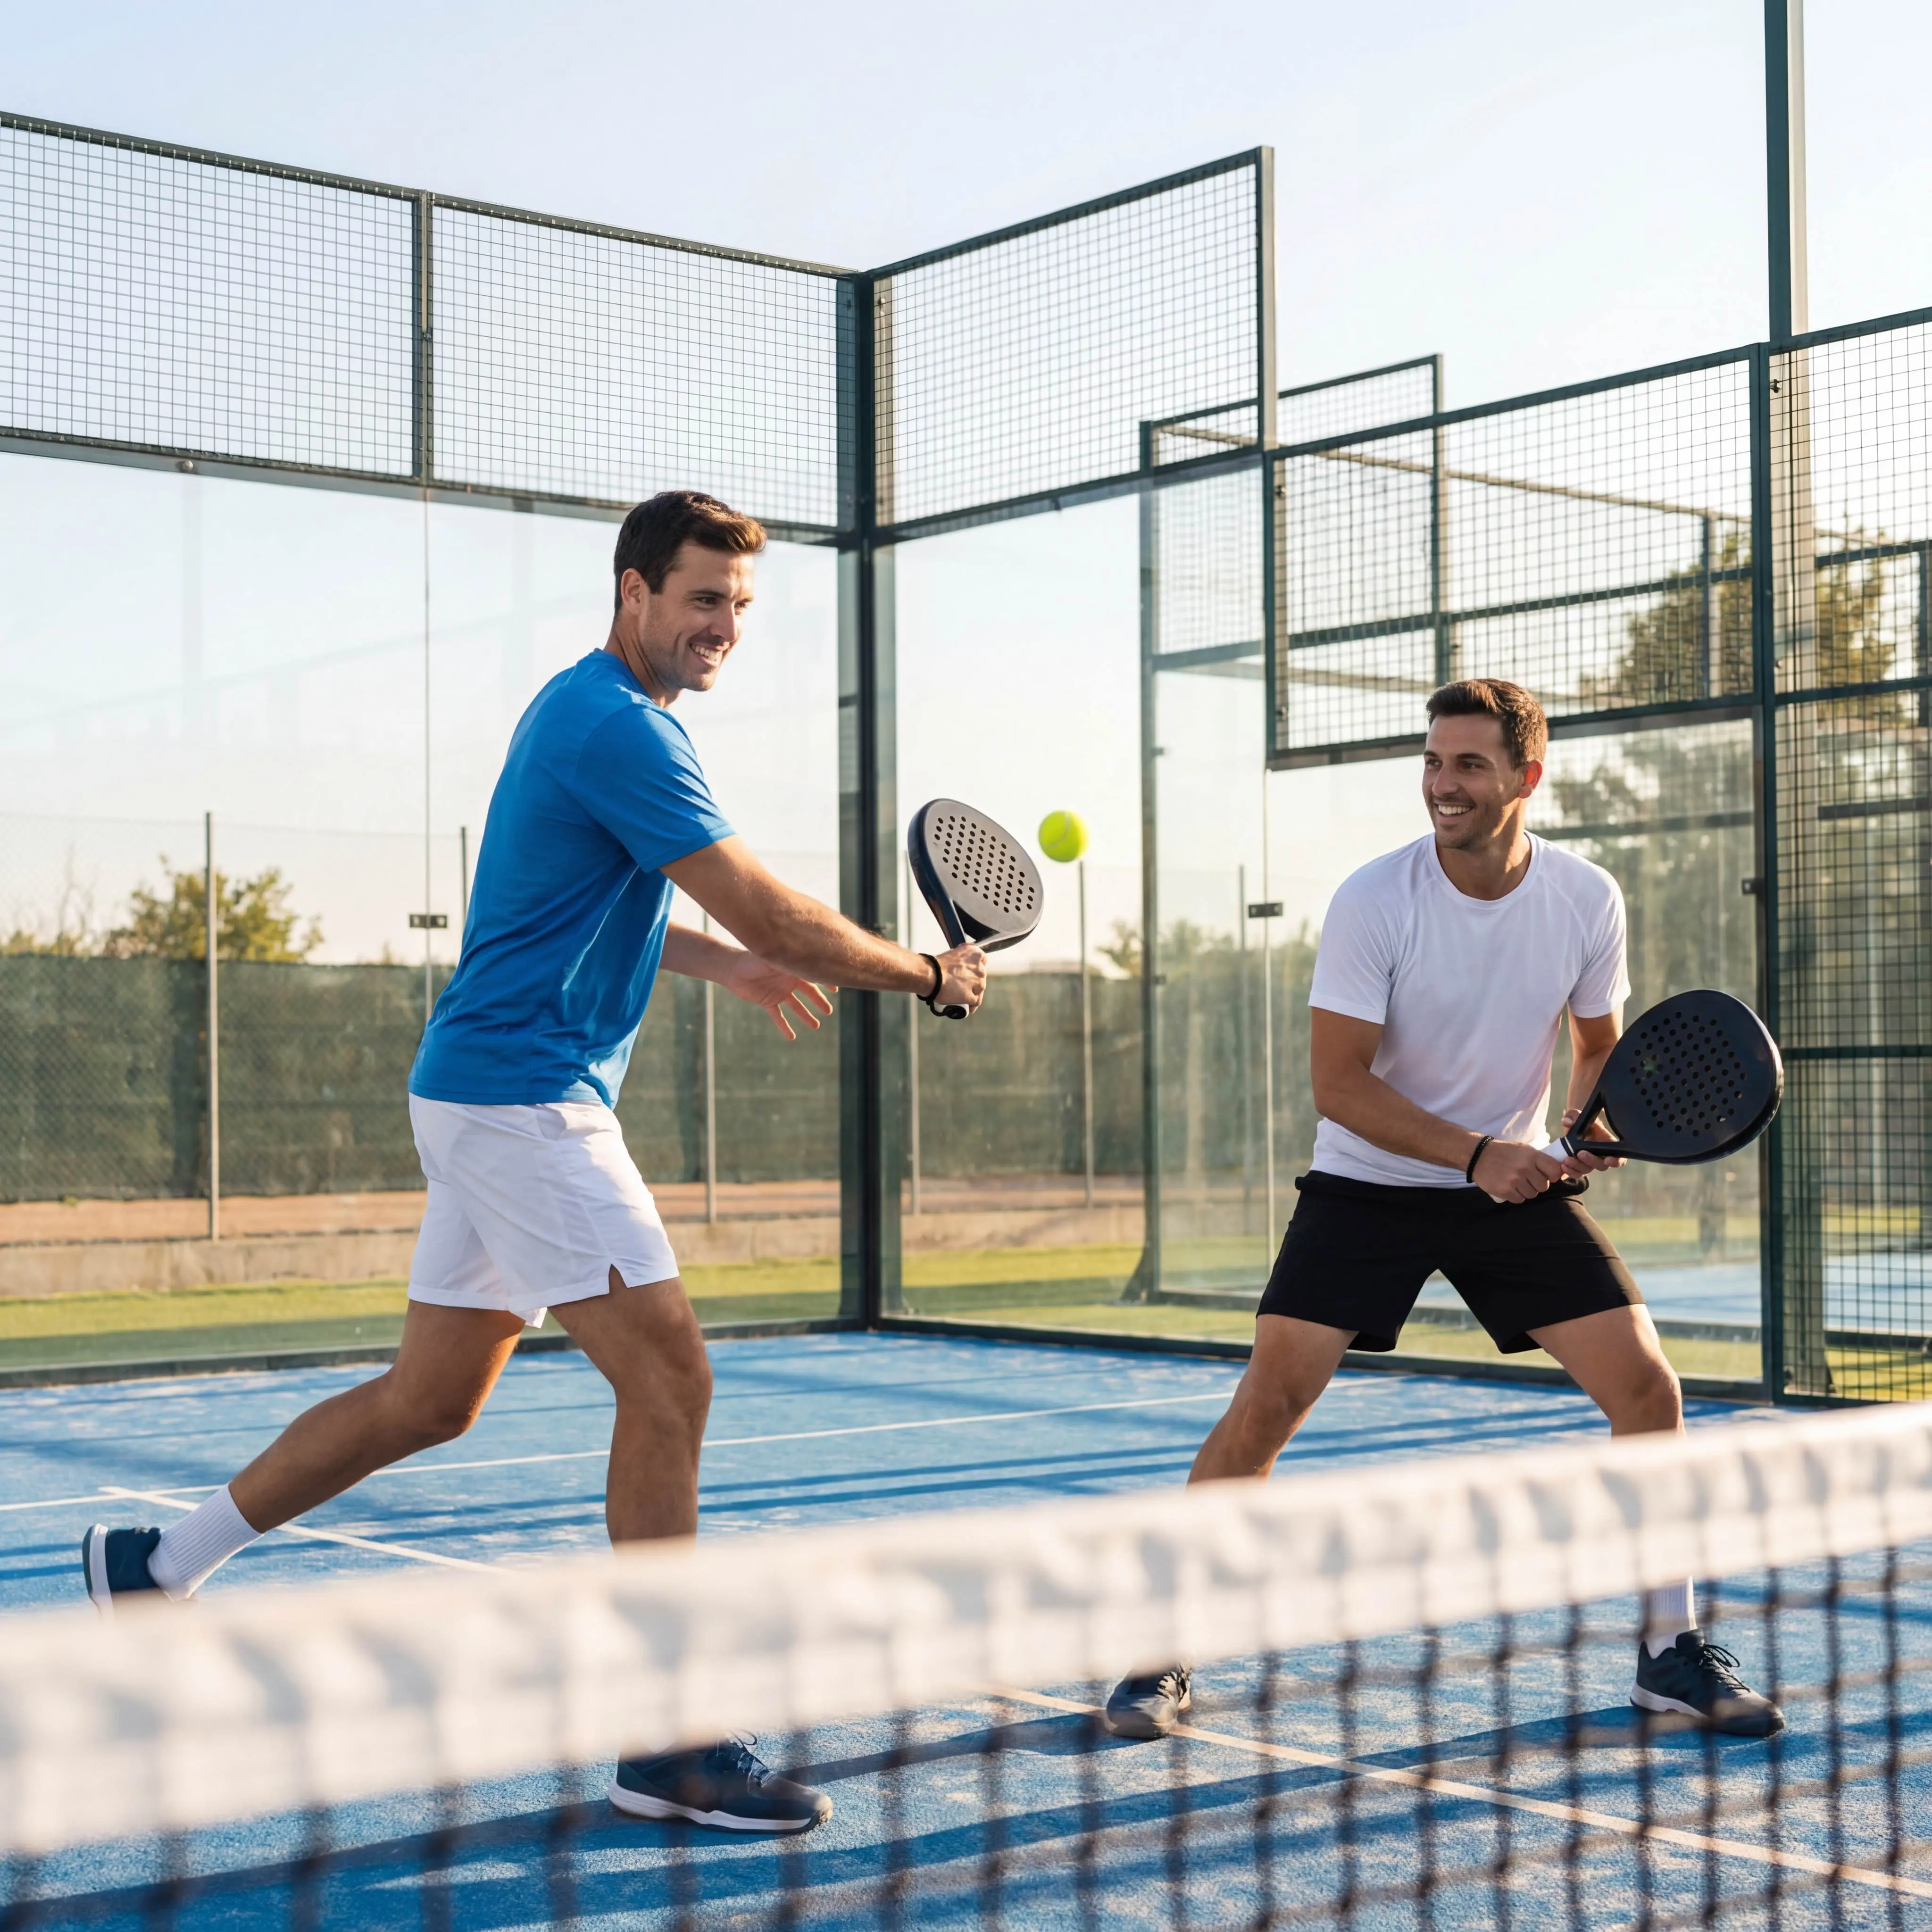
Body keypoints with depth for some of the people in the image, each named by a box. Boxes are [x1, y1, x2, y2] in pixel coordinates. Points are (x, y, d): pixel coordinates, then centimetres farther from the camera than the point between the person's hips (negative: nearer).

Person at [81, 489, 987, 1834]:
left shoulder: (591, 714, 17)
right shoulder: (619, 727, -17)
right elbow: (776, 916, -19)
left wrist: (728, 965, 19)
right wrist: (931, 974, -5)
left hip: (488, 1094, 11)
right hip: (526, 1100, -11)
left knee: (434, 1396, 15)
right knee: (669, 1381, -11)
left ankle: (158, 1566, 26)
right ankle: (672, 1745, -6)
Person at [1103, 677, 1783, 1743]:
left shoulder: (1588, 899, -8)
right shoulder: (1372, 901, -18)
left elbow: (1600, 1046, 9)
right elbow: (1338, 1083, -17)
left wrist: (1587, 1128, -12)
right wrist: (1476, 1153, -26)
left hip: (1515, 1181, 3)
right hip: (1367, 1181, -3)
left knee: (1647, 1388, -7)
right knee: (1269, 1397, -14)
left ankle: (1671, 1651, 12)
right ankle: (1165, 1653, 1)